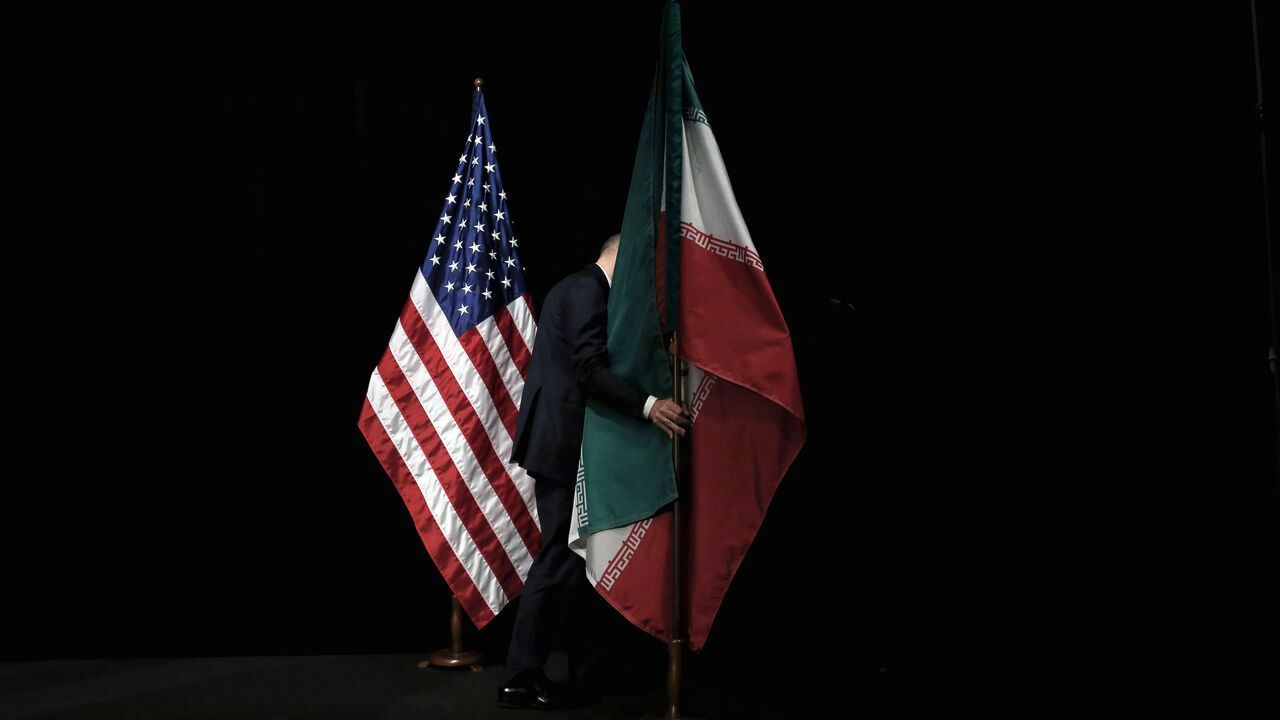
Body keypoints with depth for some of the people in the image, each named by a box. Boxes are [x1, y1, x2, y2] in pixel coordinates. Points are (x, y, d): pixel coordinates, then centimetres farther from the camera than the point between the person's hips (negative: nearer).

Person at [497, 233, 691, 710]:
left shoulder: (575, 287, 20)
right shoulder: (588, 290, -13)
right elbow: (590, 369, -25)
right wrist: (648, 406, -34)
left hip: (559, 442, 11)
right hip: (565, 445, -11)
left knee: (577, 554, 19)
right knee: (560, 560, -6)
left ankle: (586, 660, 31)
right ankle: (519, 678, 1)